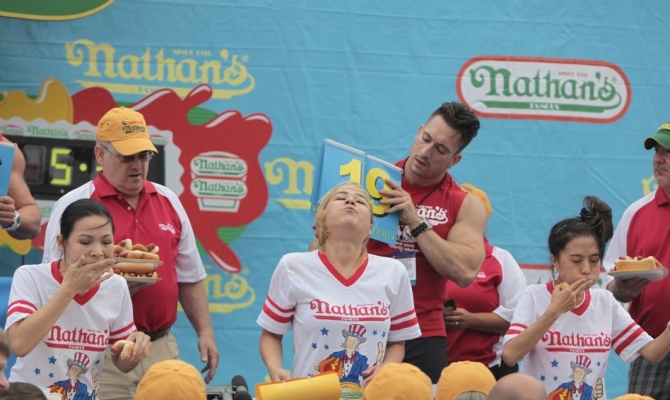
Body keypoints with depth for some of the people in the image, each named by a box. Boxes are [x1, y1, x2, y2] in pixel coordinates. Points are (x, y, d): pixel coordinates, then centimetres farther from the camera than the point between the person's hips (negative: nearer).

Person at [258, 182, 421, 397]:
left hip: (370, 395, 3)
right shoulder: (293, 268, 1)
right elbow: (271, 334, 9)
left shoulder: (393, 273, 6)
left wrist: (386, 369, -5)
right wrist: (274, 369, -10)